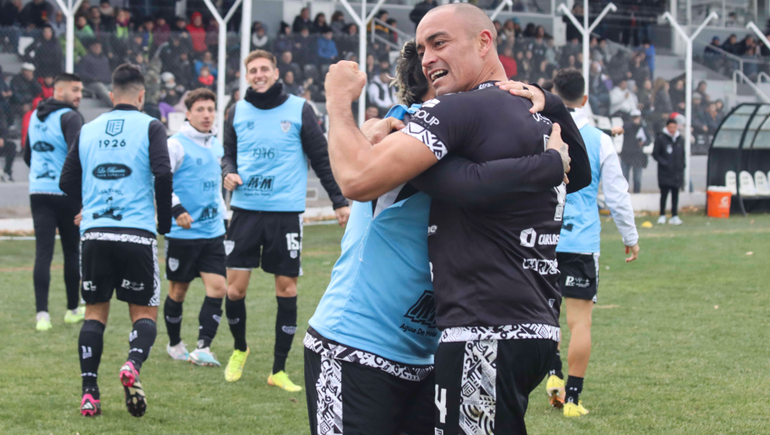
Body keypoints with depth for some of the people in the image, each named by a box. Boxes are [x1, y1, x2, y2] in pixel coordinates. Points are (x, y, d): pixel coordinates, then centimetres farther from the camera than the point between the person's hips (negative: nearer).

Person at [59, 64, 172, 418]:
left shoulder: (87, 130, 11)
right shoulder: (150, 127, 1)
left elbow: (68, 182, 12)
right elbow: (162, 174, -12)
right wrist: (165, 222, 1)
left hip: (94, 233, 3)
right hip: (137, 233, -3)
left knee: (95, 311, 12)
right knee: (144, 312, 8)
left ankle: (89, 393, 1)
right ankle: (133, 363, -23)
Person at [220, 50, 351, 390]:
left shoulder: (299, 110, 1)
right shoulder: (238, 112, 8)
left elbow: (321, 158, 5)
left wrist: (339, 201, 3)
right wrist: (229, 173, -5)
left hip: (286, 211, -2)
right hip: (246, 209, 2)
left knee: (286, 289, -1)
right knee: (235, 288, -3)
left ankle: (279, 371, 7)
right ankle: (239, 349, 24)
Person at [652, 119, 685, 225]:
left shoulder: (680, 139, 10)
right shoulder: (661, 138, -4)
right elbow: (655, 154, -4)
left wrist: (682, 166, 6)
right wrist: (664, 163, -14)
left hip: (677, 171, 4)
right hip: (665, 172, -4)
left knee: (675, 194, 6)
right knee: (664, 194, -3)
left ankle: (674, 216, 10)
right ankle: (662, 216, 6)